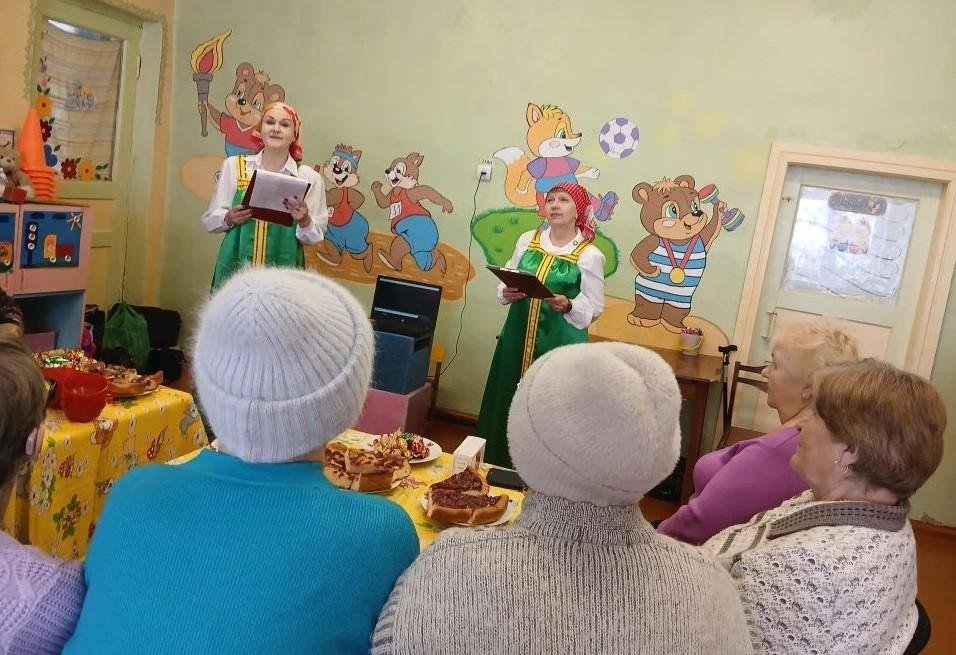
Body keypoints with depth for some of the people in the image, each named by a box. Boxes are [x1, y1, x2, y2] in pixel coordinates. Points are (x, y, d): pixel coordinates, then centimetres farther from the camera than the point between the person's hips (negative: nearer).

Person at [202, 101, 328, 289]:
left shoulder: (309, 177, 1)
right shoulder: (234, 166, 4)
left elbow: (315, 237, 3)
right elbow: (210, 220, 9)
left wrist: (304, 220, -16)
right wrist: (229, 218, -11)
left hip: (283, 273, -1)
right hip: (234, 268, 1)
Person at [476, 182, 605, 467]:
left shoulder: (589, 255, -7)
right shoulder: (527, 240, 6)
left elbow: (595, 307, -4)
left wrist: (568, 306, -22)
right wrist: (507, 292, -7)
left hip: (560, 342, -4)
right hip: (519, 335, 4)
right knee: (506, 399, 10)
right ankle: (498, 463, 27)